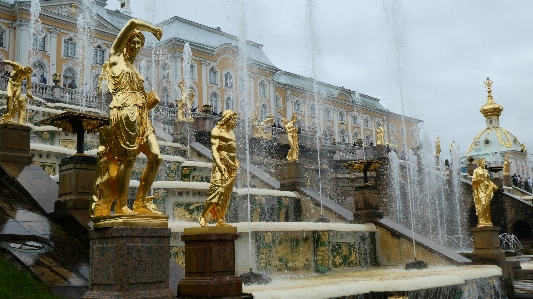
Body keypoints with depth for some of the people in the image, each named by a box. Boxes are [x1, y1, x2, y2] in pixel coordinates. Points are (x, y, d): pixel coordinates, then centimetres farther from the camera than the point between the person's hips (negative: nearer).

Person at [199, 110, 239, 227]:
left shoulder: (231, 133, 20)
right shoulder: (217, 131, -3)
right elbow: (214, 149, -13)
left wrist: (236, 163, 15)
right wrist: (220, 164, -24)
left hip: (231, 167, 8)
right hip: (221, 166, -8)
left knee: (226, 195, 5)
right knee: (218, 190, -17)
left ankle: (221, 220, 9)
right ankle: (203, 216, -8)